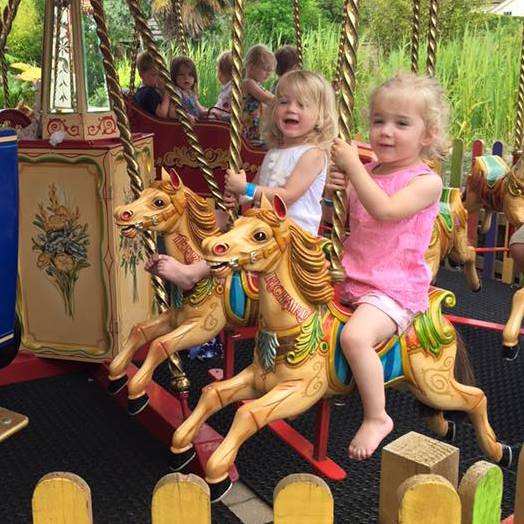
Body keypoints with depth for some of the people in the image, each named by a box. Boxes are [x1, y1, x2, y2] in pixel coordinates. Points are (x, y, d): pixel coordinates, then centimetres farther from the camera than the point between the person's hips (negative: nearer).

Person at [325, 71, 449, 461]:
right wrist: (333, 192, -5)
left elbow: (385, 210, -29)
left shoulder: (427, 181, -11)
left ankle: (377, 417, -10)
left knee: (355, 335, -31)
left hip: (395, 289, -8)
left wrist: (352, 165, -24)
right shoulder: (366, 172, 8)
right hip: (350, 279, 8)